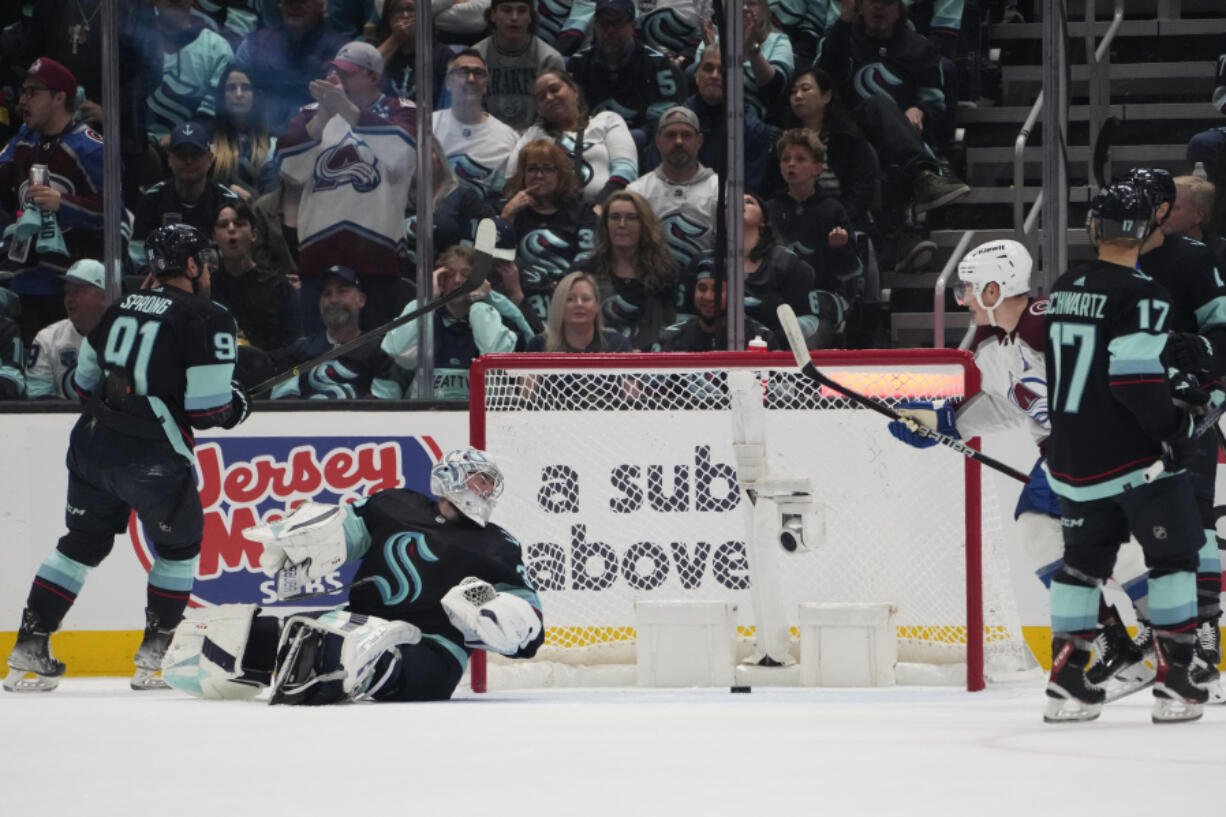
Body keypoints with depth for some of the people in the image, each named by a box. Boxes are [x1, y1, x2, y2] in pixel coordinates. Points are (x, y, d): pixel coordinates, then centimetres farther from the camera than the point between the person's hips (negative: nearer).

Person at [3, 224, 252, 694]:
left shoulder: (123, 308, 14)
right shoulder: (207, 319, -6)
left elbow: (85, 382, 20)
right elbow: (205, 409, -12)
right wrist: (235, 407, 9)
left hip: (91, 442, 6)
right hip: (152, 456, -6)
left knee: (84, 540, 18)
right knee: (178, 544, 16)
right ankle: (156, 655, 17)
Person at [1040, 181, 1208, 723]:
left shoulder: (1062, 290, 9)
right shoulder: (1141, 295, -15)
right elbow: (1136, 378, -22)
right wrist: (1176, 428, -12)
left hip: (1075, 457, 7)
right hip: (1136, 456, -7)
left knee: (1083, 559, 14)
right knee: (1173, 556, 3)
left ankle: (1065, 681, 11)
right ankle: (1174, 683, -2)